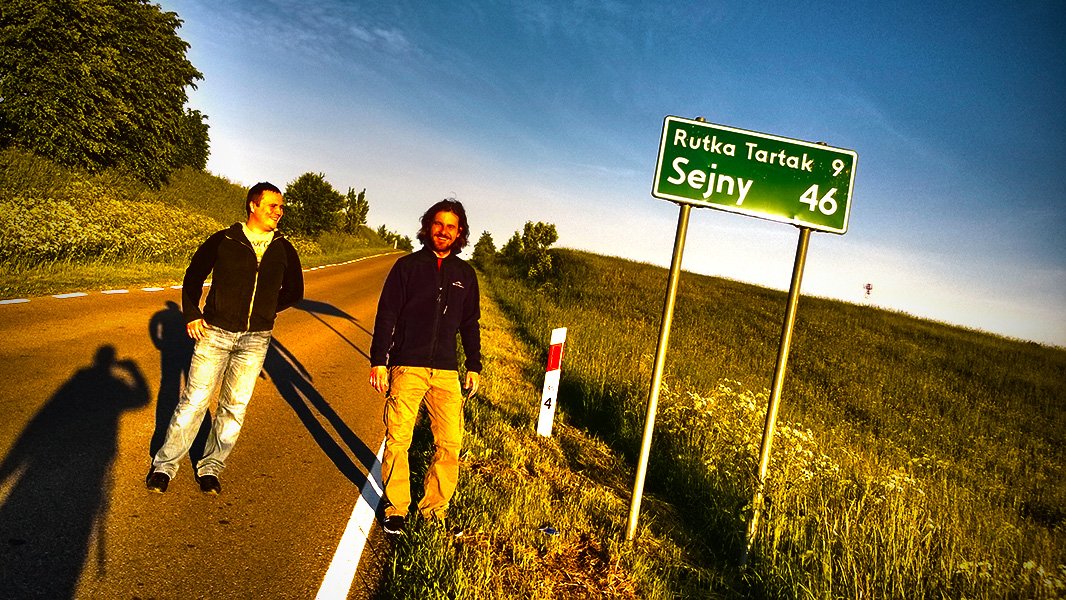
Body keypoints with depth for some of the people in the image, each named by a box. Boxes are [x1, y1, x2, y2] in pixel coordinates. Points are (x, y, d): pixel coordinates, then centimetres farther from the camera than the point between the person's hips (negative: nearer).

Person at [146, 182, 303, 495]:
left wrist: (266, 310, 9)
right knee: (195, 399, 2)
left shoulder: (284, 250, 3)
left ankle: (211, 467, 24)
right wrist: (191, 314, 1)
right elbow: (194, 275, 8)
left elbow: (294, 291, 15)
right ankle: (165, 464, 20)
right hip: (215, 332, -2)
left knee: (235, 406, 8)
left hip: (255, 339, 2)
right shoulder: (223, 241, -3)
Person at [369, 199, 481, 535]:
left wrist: (474, 366, 13)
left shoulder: (465, 274, 12)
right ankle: (396, 509, 16)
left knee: (450, 443, -1)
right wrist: (378, 361, -5)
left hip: (447, 371, 3)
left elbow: (470, 324, 17)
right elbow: (386, 315, 2)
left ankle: (434, 508, 15)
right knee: (398, 440, 0)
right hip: (407, 367, -2)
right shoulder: (408, 266, 3)